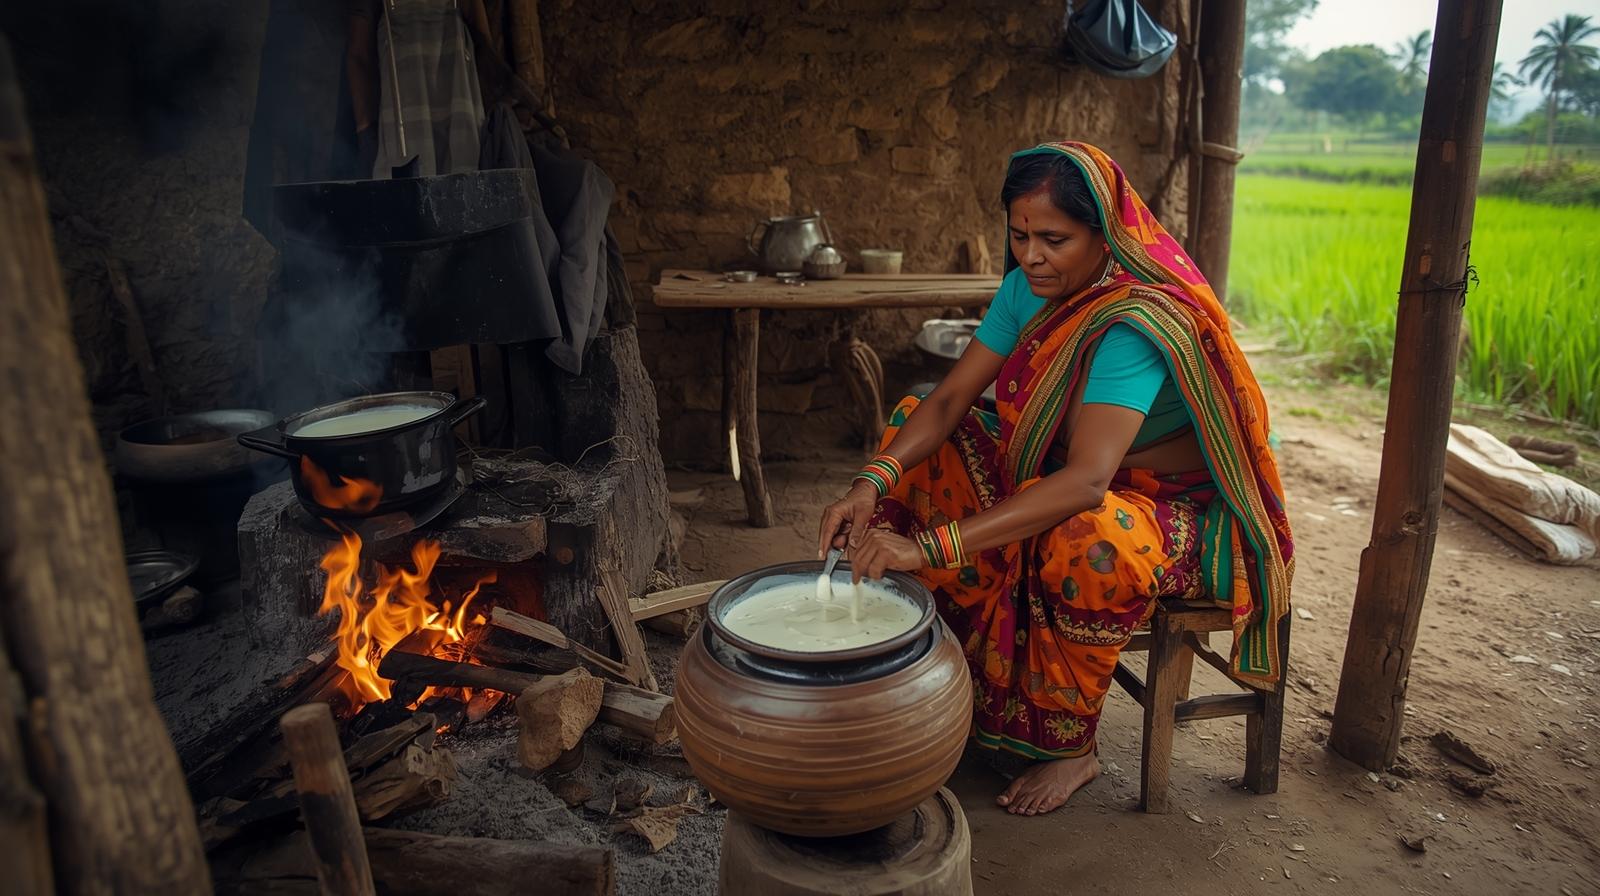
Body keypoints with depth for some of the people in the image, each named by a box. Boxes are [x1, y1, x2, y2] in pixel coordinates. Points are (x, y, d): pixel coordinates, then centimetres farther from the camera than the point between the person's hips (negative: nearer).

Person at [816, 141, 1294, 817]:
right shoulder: (1028, 287, -8)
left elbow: (1086, 481, -43)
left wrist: (931, 544, -51)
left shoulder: (1137, 323, -31)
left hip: (1173, 502, -7)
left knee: (1087, 544, -41)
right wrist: (874, 480, -31)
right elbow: (950, 398, -11)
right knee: (915, 431, -4)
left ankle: (1072, 748, -12)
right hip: (1051, 472, 8)